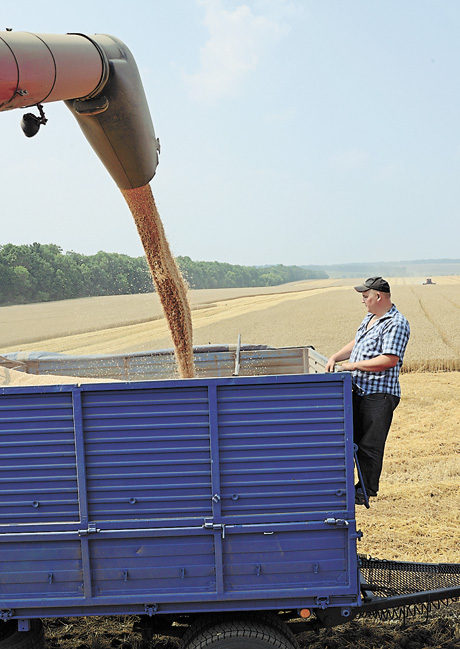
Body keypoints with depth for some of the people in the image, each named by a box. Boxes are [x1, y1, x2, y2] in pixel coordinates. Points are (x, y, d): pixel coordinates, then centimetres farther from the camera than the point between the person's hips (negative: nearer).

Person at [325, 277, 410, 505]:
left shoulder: (396, 324, -14)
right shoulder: (370, 318, 16)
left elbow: (390, 360, -23)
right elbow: (355, 344, 26)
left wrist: (355, 365, -18)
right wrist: (335, 357, 10)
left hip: (380, 394, -9)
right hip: (360, 390, 9)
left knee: (370, 445, -2)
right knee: (354, 439, 15)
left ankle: (366, 491, 11)